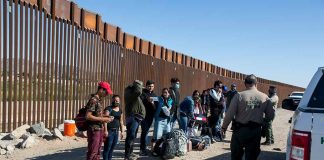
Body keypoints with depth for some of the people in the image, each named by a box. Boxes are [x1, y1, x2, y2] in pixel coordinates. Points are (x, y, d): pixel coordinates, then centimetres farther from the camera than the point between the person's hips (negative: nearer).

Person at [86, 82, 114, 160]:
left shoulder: (98, 100, 12)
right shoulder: (93, 100, -16)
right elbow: (88, 116, -22)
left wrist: (105, 118, 6)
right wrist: (103, 119, -18)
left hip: (99, 129, 9)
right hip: (94, 130, -9)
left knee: (97, 153, 15)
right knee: (92, 153, -2)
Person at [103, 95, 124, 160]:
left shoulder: (120, 110, 13)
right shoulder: (108, 109, -6)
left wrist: (122, 131, 15)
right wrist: (105, 130, -21)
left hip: (116, 131, 6)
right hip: (109, 131, -6)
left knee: (112, 148, 11)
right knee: (107, 148, -5)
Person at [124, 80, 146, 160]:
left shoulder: (132, 92, 17)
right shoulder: (129, 92, -13)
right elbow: (138, 92, -32)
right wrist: (138, 84, -15)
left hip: (136, 116, 10)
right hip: (132, 116, -10)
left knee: (132, 136, 17)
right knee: (130, 136, -9)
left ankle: (130, 153, 27)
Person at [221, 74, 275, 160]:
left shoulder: (239, 95, -12)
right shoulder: (265, 97, -3)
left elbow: (230, 114, -12)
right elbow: (271, 115, 2)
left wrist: (224, 127, 2)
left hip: (240, 130, -2)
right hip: (256, 131, 2)